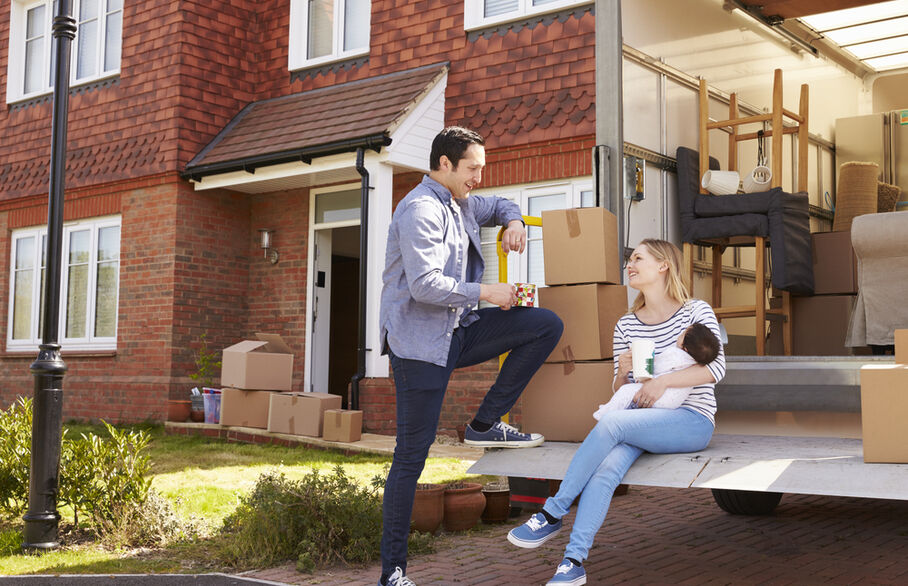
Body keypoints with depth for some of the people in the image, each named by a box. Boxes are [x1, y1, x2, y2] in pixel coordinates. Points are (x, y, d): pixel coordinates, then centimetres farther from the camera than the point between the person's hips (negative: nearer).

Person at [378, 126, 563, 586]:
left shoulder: (461, 204, 14)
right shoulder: (421, 209, -15)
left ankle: (485, 425, 4)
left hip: (457, 332, 9)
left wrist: (513, 221, 12)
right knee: (411, 457, -7)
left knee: (546, 325, -1)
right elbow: (425, 284, -25)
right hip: (420, 340, -9)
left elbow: (499, 205, 36)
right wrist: (485, 292, -15)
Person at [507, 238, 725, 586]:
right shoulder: (626, 326, 15)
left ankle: (553, 514, -23)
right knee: (607, 468, -28)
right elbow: (620, 392, 17)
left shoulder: (696, 312, 2)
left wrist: (663, 381, -18)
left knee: (611, 421, -30)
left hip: (692, 420, -4)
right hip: (643, 421, 4)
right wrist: (623, 374, -6)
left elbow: (716, 368, -9)